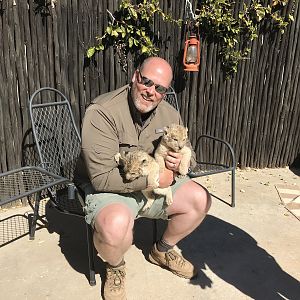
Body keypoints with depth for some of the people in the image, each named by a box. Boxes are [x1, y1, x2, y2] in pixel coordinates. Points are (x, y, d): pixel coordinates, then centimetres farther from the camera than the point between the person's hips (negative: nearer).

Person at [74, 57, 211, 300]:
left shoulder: (170, 115, -3)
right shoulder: (102, 112, -24)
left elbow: (189, 157, 10)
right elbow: (102, 178, -28)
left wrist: (179, 164, -16)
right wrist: (152, 179, -23)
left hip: (156, 184, 6)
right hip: (108, 188, -5)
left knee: (200, 199, -5)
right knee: (115, 223, -37)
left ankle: (162, 251, 21)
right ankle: (115, 268, 3)